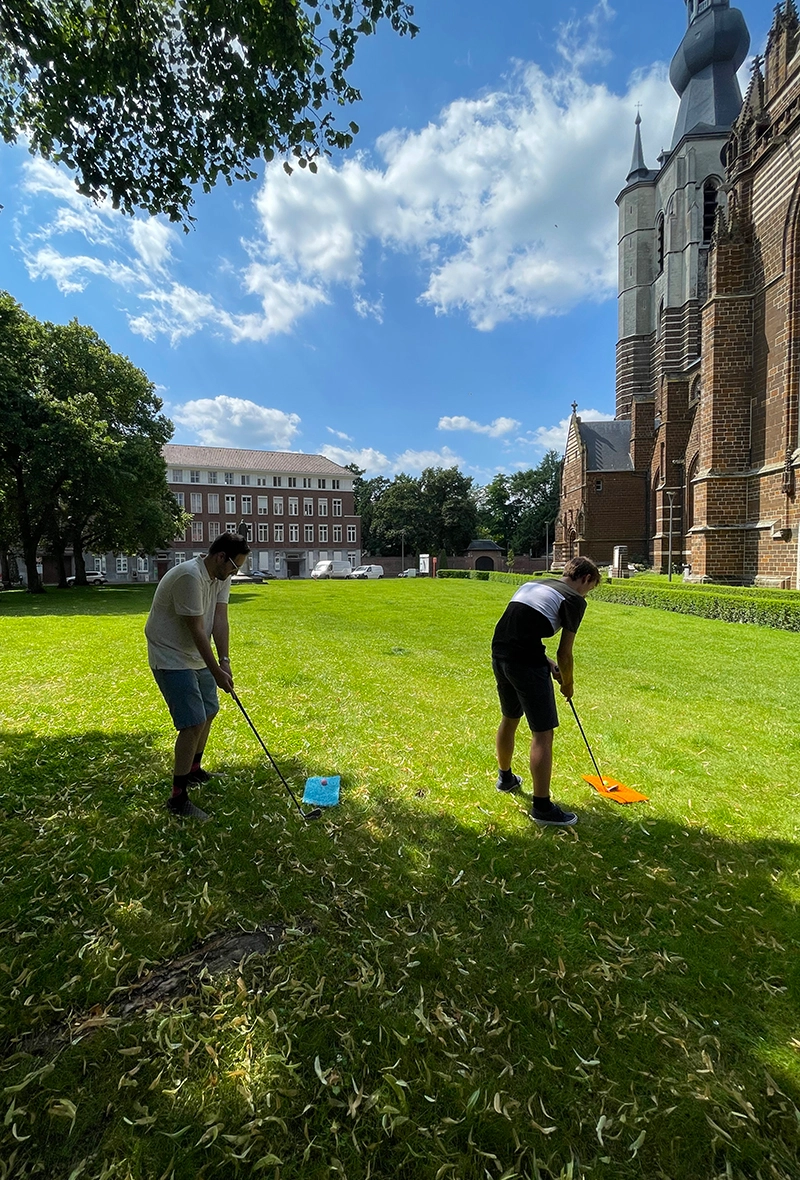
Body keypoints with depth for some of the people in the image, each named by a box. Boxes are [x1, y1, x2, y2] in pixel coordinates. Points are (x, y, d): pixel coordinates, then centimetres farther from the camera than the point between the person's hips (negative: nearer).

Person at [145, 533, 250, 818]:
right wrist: (217, 672, -21)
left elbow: (220, 619, -7)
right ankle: (178, 797, 1)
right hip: (171, 658, -9)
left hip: (197, 656, 10)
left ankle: (194, 769, 40)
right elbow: (197, 630, -26)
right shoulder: (189, 576, -28)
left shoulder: (222, 577, -1)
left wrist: (224, 660, -17)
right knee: (193, 723, -12)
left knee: (209, 712, 19)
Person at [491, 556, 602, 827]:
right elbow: (565, 653, -1)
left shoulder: (533, 584, 21)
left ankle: (505, 777, 47)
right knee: (543, 733, 3)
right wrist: (568, 684, 17)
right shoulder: (575, 600, -1)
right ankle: (542, 807, 13)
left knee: (509, 718, 27)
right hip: (526, 662, -8)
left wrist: (545, 661, 18)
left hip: (499, 655, 9)